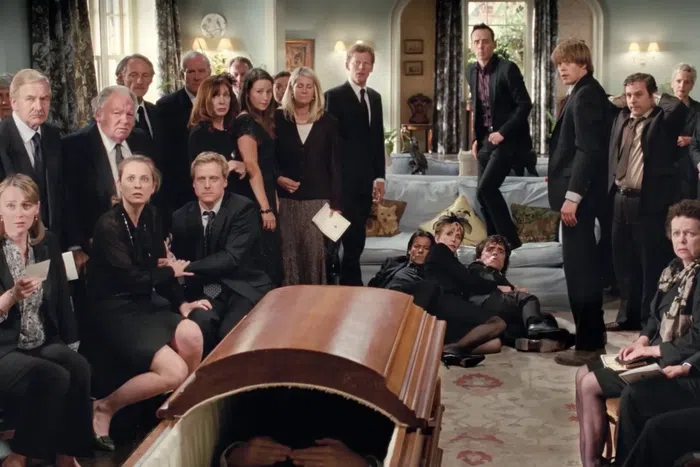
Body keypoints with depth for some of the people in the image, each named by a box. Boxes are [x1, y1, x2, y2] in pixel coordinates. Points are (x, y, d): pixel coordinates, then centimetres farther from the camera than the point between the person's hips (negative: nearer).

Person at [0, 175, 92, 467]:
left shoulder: (48, 243, 6)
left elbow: (61, 297, 10)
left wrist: (71, 344, 4)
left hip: (43, 343, 4)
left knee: (79, 367, -26)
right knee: (54, 376, -30)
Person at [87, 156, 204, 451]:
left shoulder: (150, 217, 5)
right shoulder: (109, 224, -16)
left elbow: (158, 265, 10)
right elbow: (130, 278, -20)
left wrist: (181, 302, -1)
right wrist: (172, 272, -5)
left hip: (143, 304, 6)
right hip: (113, 311, -6)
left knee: (191, 335, -22)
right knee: (174, 372, -20)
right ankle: (105, 407, 1)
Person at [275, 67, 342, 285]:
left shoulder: (328, 122, 5)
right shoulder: (278, 118, 4)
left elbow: (335, 165, 4)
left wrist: (336, 203, -1)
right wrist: (278, 177, -12)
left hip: (318, 198, 0)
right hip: (286, 198, 0)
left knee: (316, 252, 0)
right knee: (288, 252, 2)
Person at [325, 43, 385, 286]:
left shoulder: (375, 97, 15)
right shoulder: (334, 96, -5)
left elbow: (378, 139, 16)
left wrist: (379, 176, 12)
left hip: (366, 180, 6)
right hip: (343, 179, -6)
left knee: (357, 237, 10)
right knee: (334, 235, -5)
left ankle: (351, 282, 18)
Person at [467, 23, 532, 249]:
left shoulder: (507, 68, -13)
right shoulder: (471, 71, 9)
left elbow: (525, 104, -15)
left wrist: (502, 132, -19)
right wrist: (476, 137, 11)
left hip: (507, 139, -7)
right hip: (485, 140, 7)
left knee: (485, 188, -18)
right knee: (484, 193, 6)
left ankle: (510, 239, -6)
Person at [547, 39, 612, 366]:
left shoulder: (585, 96, -14)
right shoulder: (584, 94, 16)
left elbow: (588, 150, -21)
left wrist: (572, 196, -24)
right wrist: (560, 179, 12)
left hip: (579, 194, -11)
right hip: (578, 190, 11)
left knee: (579, 267, -6)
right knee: (582, 265, 15)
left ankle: (589, 343, 1)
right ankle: (592, 335, 24)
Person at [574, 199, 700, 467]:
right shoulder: (675, 269, 10)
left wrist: (650, 350, -15)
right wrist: (641, 341, -1)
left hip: (677, 364, -10)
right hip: (655, 354, 10)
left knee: (590, 385, -13)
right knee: (584, 374, 6)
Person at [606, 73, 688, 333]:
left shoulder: (663, 120, -5)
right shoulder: (622, 118, 13)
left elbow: (679, 107, -25)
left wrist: (657, 99, -8)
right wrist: (620, 102, 11)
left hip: (650, 203, -7)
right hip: (621, 200, 7)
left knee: (652, 265, 0)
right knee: (624, 262, 14)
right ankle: (628, 316, 26)